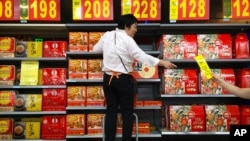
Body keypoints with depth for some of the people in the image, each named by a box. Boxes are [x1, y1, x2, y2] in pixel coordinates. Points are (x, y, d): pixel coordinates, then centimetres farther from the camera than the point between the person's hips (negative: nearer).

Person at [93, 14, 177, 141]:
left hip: (108, 78, 5)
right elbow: (143, 57, -18)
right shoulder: (127, 40, -13)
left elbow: (96, 49, 18)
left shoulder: (107, 35, 5)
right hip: (123, 79, -5)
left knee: (111, 111, 11)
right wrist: (163, 63, -15)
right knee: (127, 112, 8)